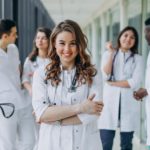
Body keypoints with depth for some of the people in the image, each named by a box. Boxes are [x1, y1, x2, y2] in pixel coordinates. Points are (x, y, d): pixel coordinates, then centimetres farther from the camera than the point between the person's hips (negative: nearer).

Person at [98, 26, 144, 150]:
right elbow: (106, 76, -6)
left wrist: (113, 83, -7)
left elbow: (136, 82, -7)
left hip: (129, 104, 0)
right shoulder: (108, 54, 10)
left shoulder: (138, 59, 7)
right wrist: (111, 53, -7)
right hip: (110, 103, 0)